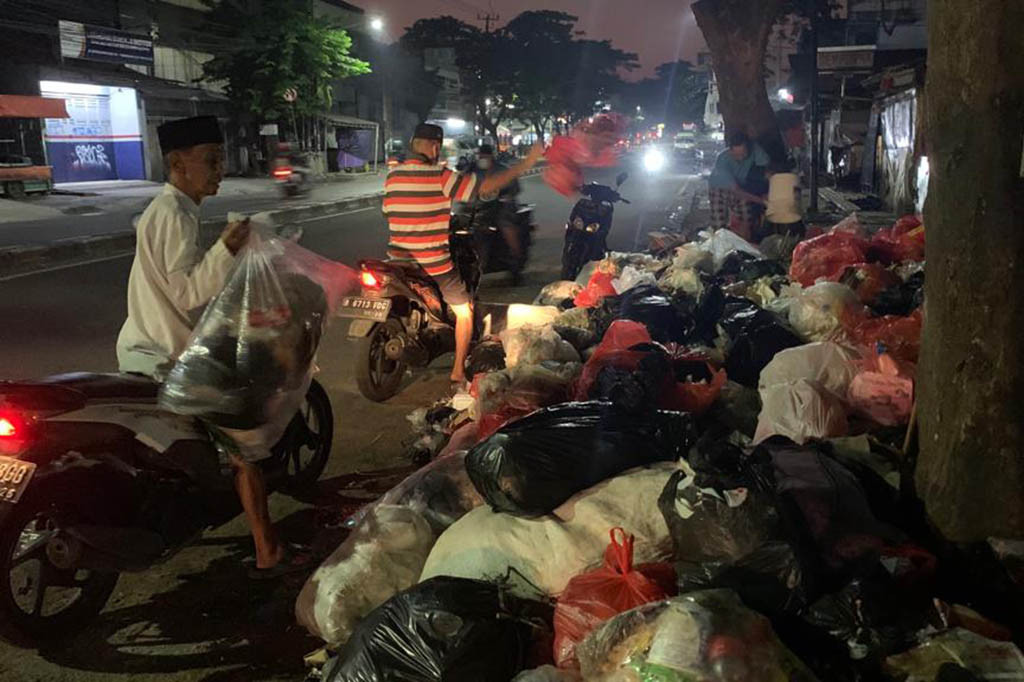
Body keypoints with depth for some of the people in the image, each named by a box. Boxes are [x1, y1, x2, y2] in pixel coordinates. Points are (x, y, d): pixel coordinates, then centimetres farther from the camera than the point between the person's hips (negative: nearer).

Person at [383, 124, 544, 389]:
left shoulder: (391, 175, 2)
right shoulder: (439, 177, -15)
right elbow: (486, 185, -18)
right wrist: (526, 163, -11)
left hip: (397, 261, 5)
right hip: (434, 265, -5)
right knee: (464, 311, 16)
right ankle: (458, 373, 15)